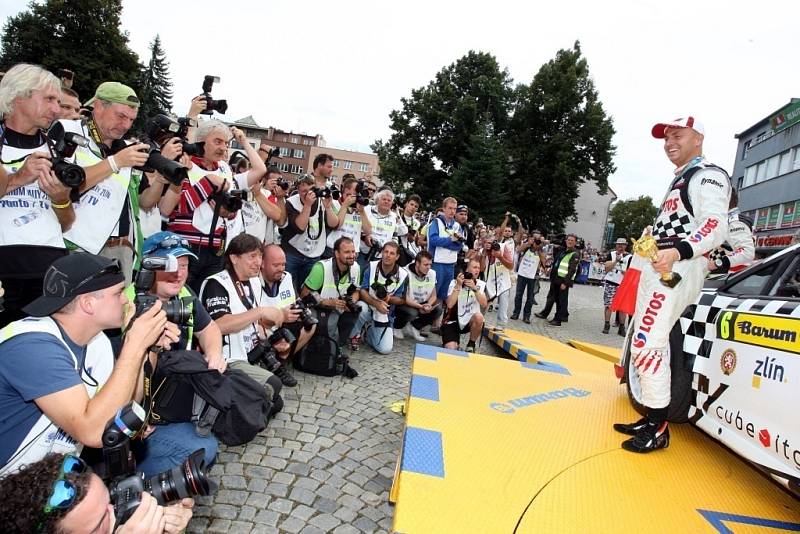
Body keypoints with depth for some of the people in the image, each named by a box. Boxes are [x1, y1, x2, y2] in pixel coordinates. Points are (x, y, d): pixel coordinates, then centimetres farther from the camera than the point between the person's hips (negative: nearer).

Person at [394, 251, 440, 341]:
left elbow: (433, 296, 2)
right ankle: (397, 326, 0)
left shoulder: (432, 273, -6)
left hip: (422, 304, 6)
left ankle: (414, 326, 3)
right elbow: (404, 298, -22)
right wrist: (421, 307, -33)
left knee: (438, 309, -18)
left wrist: (428, 305, -20)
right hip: (405, 304, -5)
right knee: (412, 313, -35)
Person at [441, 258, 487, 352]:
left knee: (479, 317, -32)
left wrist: (474, 288, -24)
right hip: (452, 321, -2)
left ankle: (471, 344, -6)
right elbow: (450, 305, -21)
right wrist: (458, 286, -25)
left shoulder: (481, 284, -2)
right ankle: (454, 339, 16)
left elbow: (484, 304, -16)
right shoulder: (454, 282, -9)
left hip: (469, 321, 3)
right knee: (451, 349, -23)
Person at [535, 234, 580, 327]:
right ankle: (544, 313, 32)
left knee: (561, 301, -1)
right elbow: (555, 259, 31)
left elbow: (572, 270, -17)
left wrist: (565, 282, -22)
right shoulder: (562, 250, 15)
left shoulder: (575, 255, -9)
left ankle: (558, 320, 4)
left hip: (563, 281, -8)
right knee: (551, 297, 19)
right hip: (555, 278, 8)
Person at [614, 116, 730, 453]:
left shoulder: (708, 175, -4)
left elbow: (715, 226, -21)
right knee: (641, 346, 11)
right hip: (657, 267, 11)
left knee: (648, 346, -16)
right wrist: (652, 236, 17)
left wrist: (679, 251, -35)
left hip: (677, 267, -11)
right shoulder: (680, 180, 27)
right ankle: (651, 419, 20)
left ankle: (658, 430, -6)